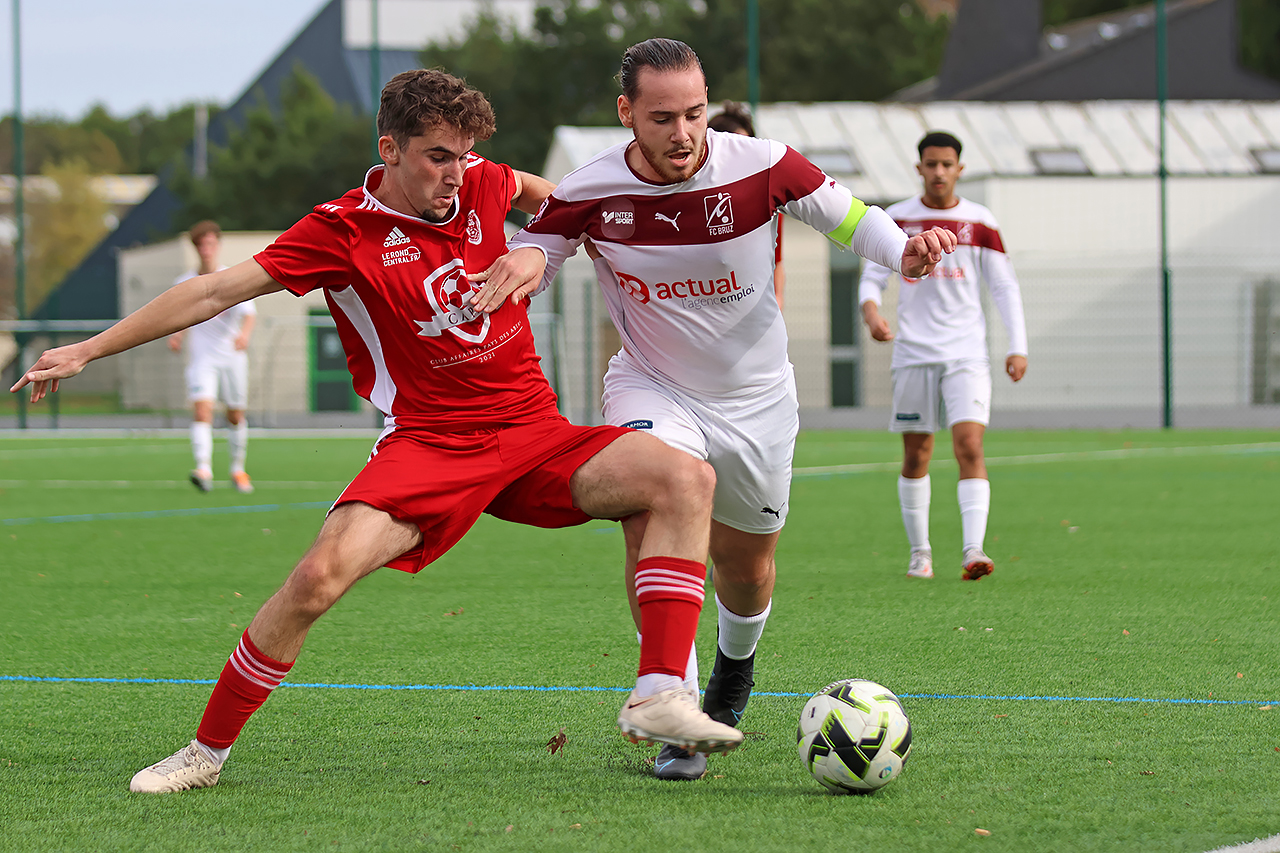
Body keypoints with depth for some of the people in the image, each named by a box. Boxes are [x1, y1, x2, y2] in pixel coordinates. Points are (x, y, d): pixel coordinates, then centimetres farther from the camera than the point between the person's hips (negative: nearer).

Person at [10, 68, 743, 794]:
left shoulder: (482, 186, 6)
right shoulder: (342, 232, -7)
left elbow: (540, 194, 32)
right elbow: (215, 291, -4)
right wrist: (88, 351, -3)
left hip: (533, 433, 4)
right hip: (427, 443, -4)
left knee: (685, 478, -19)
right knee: (322, 573, -27)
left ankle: (659, 698, -24)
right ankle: (208, 751, -6)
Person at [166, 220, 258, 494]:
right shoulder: (185, 282, 6)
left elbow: (249, 311, -17)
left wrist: (246, 332, -38)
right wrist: (176, 336, -1)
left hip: (232, 356, 0)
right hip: (201, 356, 0)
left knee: (236, 415, 9)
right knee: (202, 409, -20)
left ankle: (238, 470, 29)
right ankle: (203, 469, -31)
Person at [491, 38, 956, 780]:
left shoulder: (761, 167, -19)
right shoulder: (588, 196, -18)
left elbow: (845, 214, -5)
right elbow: (522, 261, -5)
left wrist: (902, 250, -25)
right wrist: (518, 270, -30)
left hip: (754, 398, 1)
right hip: (652, 391, -1)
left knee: (746, 560, 13)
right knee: (648, 517, -28)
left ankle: (736, 661, 50)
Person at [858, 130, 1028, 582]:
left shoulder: (979, 223, 4)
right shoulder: (897, 219, 4)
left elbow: (1005, 287, 6)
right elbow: (872, 276, 6)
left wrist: (1017, 347, -3)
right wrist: (870, 309, -17)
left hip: (966, 353, -1)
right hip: (914, 353, 1)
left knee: (969, 446, -15)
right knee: (916, 456, 5)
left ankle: (973, 550, -23)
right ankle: (919, 551, 17)